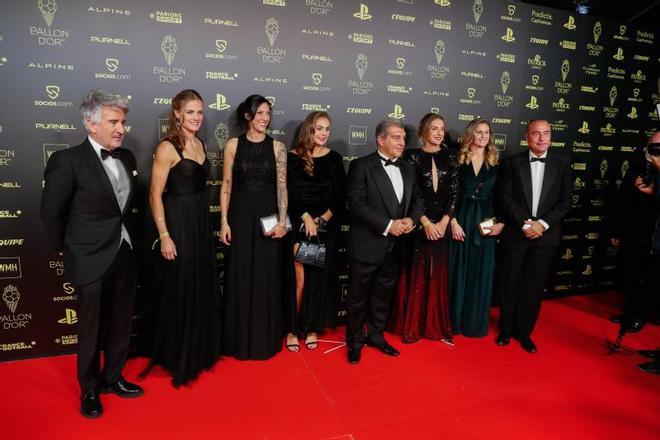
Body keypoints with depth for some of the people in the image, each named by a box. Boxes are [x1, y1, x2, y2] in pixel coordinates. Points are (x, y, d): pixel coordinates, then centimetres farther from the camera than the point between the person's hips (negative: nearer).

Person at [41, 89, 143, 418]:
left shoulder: (127, 158, 4)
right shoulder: (68, 161, -14)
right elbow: (51, 211, -6)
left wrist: (130, 238, 10)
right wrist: (64, 249, 2)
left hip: (125, 255, 5)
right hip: (92, 259, -5)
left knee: (121, 323, 17)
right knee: (91, 328, 11)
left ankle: (112, 377, 37)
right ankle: (90, 389, 32)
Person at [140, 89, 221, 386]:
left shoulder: (199, 144, 10)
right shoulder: (167, 147, -13)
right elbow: (155, 195, -14)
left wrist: (207, 221, 15)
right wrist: (164, 235, -19)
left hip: (201, 221, 8)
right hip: (178, 223, -8)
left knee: (202, 289, 16)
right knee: (179, 291, 3)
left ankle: (198, 351, 33)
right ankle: (177, 357, 21)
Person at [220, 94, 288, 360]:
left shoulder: (277, 147, 3)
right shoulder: (233, 145, 2)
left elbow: (281, 186, -2)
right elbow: (226, 185, 2)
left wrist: (282, 221, -12)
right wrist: (224, 221, -5)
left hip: (267, 216, 1)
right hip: (240, 216, 0)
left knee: (267, 278, 7)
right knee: (239, 277, 6)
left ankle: (265, 340, 23)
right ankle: (238, 341, 21)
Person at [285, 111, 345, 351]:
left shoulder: (334, 158, 5)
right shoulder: (293, 158, -2)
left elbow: (340, 196, 4)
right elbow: (289, 194, -5)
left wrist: (324, 219, -8)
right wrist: (306, 219, -13)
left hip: (327, 228, 3)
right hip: (299, 226, -2)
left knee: (320, 278, 6)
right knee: (299, 279, -4)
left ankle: (312, 328, 18)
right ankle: (293, 328, 8)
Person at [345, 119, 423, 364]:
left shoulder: (407, 169, 12)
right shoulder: (361, 166, -9)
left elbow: (417, 199, 14)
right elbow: (356, 204, -17)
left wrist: (411, 219, -8)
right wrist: (388, 225, -21)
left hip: (394, 246, 6)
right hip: (367, 245, -6)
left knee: (383, 295, 18)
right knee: (358, 297, 8)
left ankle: (376, 336, 36)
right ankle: (355, 341, 26)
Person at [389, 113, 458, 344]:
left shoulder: (449, 157, 8)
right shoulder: (413, 156, 0)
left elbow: (454, 191, 2)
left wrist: (444, 222, -9)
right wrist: (426, 223, -13)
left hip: (442, 224, 3)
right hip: (417, 225, -2)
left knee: (438, 275, 8)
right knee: (415, 274, 4)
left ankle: (437, 325, 19)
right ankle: (412, 326, 14)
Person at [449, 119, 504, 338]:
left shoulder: (496, 163, 6)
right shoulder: (458, 161, -1)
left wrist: (502, 223, -5)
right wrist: (453, 222, -12)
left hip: (485, 223, 2)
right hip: (461, 221, -2)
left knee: (481, 274, 8)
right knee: (459, 272, 5)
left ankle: (476, 323, 21)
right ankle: (455, 321, 18)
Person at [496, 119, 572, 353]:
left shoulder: (562, 162, 3)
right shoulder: (512, 162, 0)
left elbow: (565, 200, 0)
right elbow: (506, 198, -5)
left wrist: (543, 224, -12)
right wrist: (525, 224, -14)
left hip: (546, 235, 1)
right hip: (515, 233, -1)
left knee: (534, 286, 8)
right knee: (509, 285, 8)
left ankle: (524, 331, 25)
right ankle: (506, 329, 26)